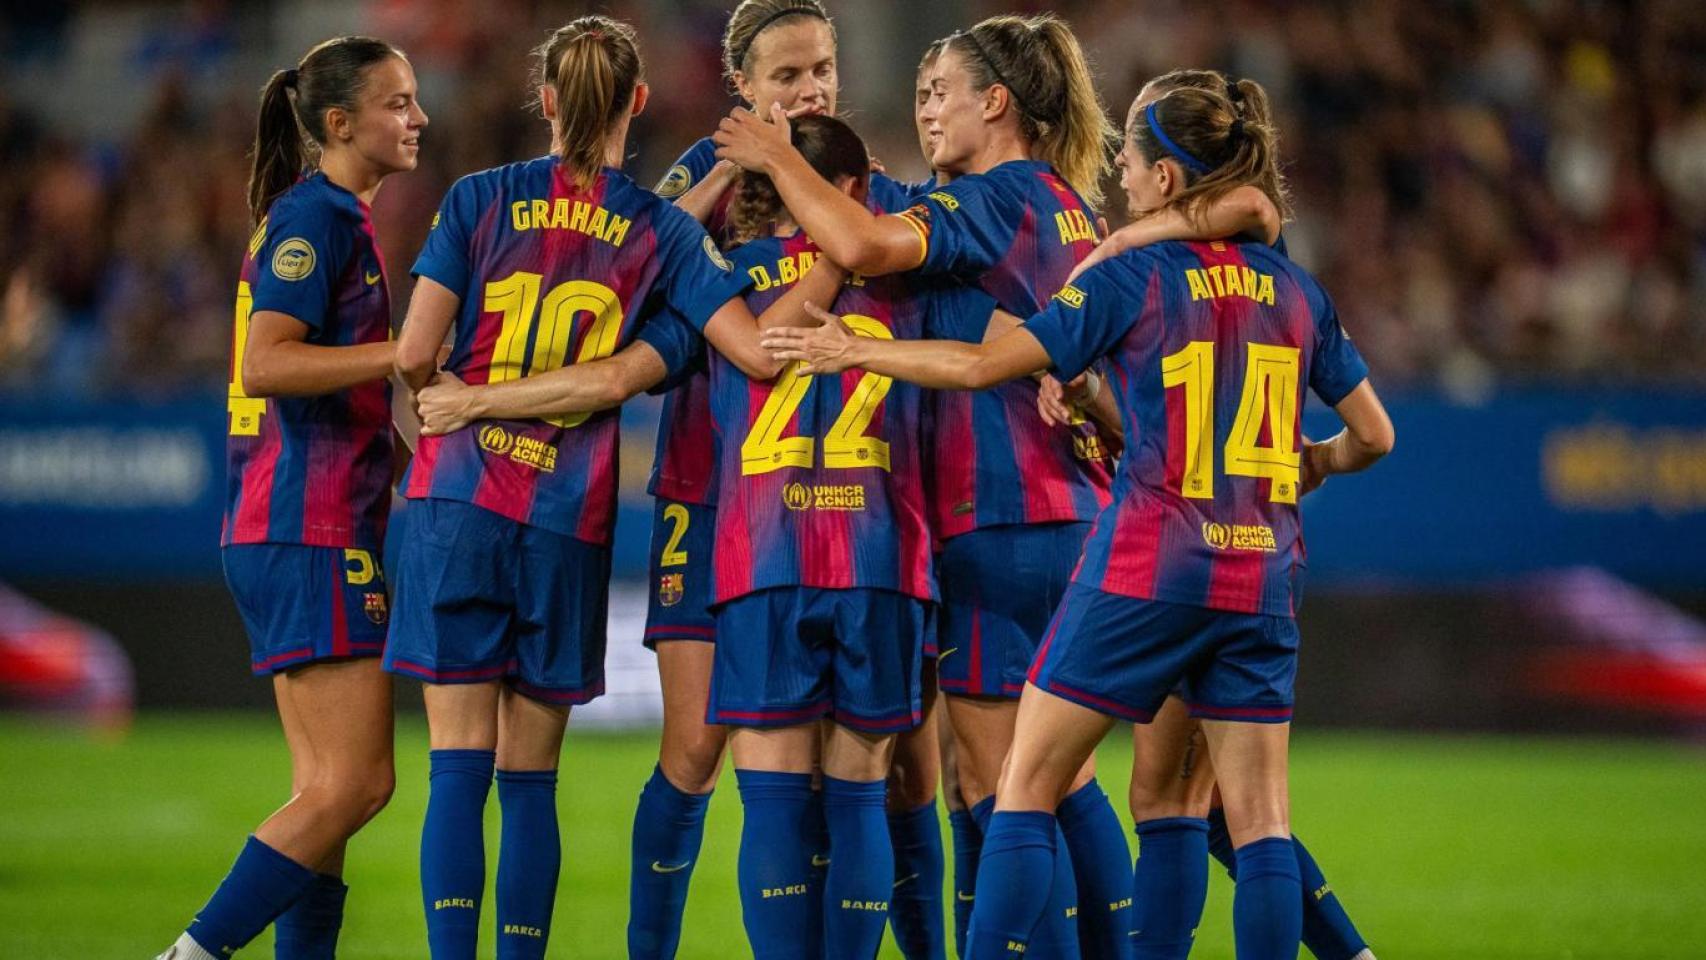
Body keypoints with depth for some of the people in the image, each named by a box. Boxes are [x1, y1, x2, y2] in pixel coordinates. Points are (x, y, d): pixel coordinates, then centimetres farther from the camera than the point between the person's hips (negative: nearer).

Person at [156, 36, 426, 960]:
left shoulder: (337, 218, 19)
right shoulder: (315, 217, -11)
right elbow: (266, 363, -23)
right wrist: (411, 353, -25)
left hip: (319, 530, 10)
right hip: (312, 534, -10)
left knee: (325, 790, 8)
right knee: (356, 782, -12)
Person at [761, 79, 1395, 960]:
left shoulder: (1134, 278, -5)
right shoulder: (1295, 291, 8)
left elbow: (981, 365, -8)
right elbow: (1374, 434, 12)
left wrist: (853, 350, 3)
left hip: (1142, 573, -4)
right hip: (1260, 581, 4)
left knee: (1025, 787, 4)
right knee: (1258, 817, 4)